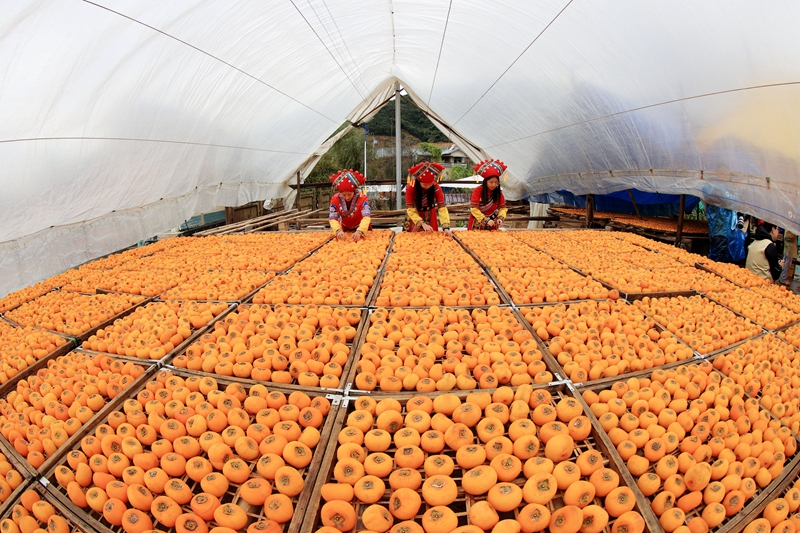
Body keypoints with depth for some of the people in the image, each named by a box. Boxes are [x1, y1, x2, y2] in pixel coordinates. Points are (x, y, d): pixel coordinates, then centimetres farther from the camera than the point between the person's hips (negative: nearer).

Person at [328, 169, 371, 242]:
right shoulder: (335, 199, -19)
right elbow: (332, 218, -25)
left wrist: (359, 232, -56)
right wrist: (338, 230, -47)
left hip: (362, 228, -1)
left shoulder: (362, 198, -26)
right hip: (345, 229, 2)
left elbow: (366, 217, -38)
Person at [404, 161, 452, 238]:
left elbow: (442, 208, -28)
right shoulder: (410, 188, -26)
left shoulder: (436, 188, -22)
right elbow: (410, 210, -27)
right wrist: (422, 224, -41)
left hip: (430, 218, 1)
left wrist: (446, 227, -42)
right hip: (414, 218, -1)